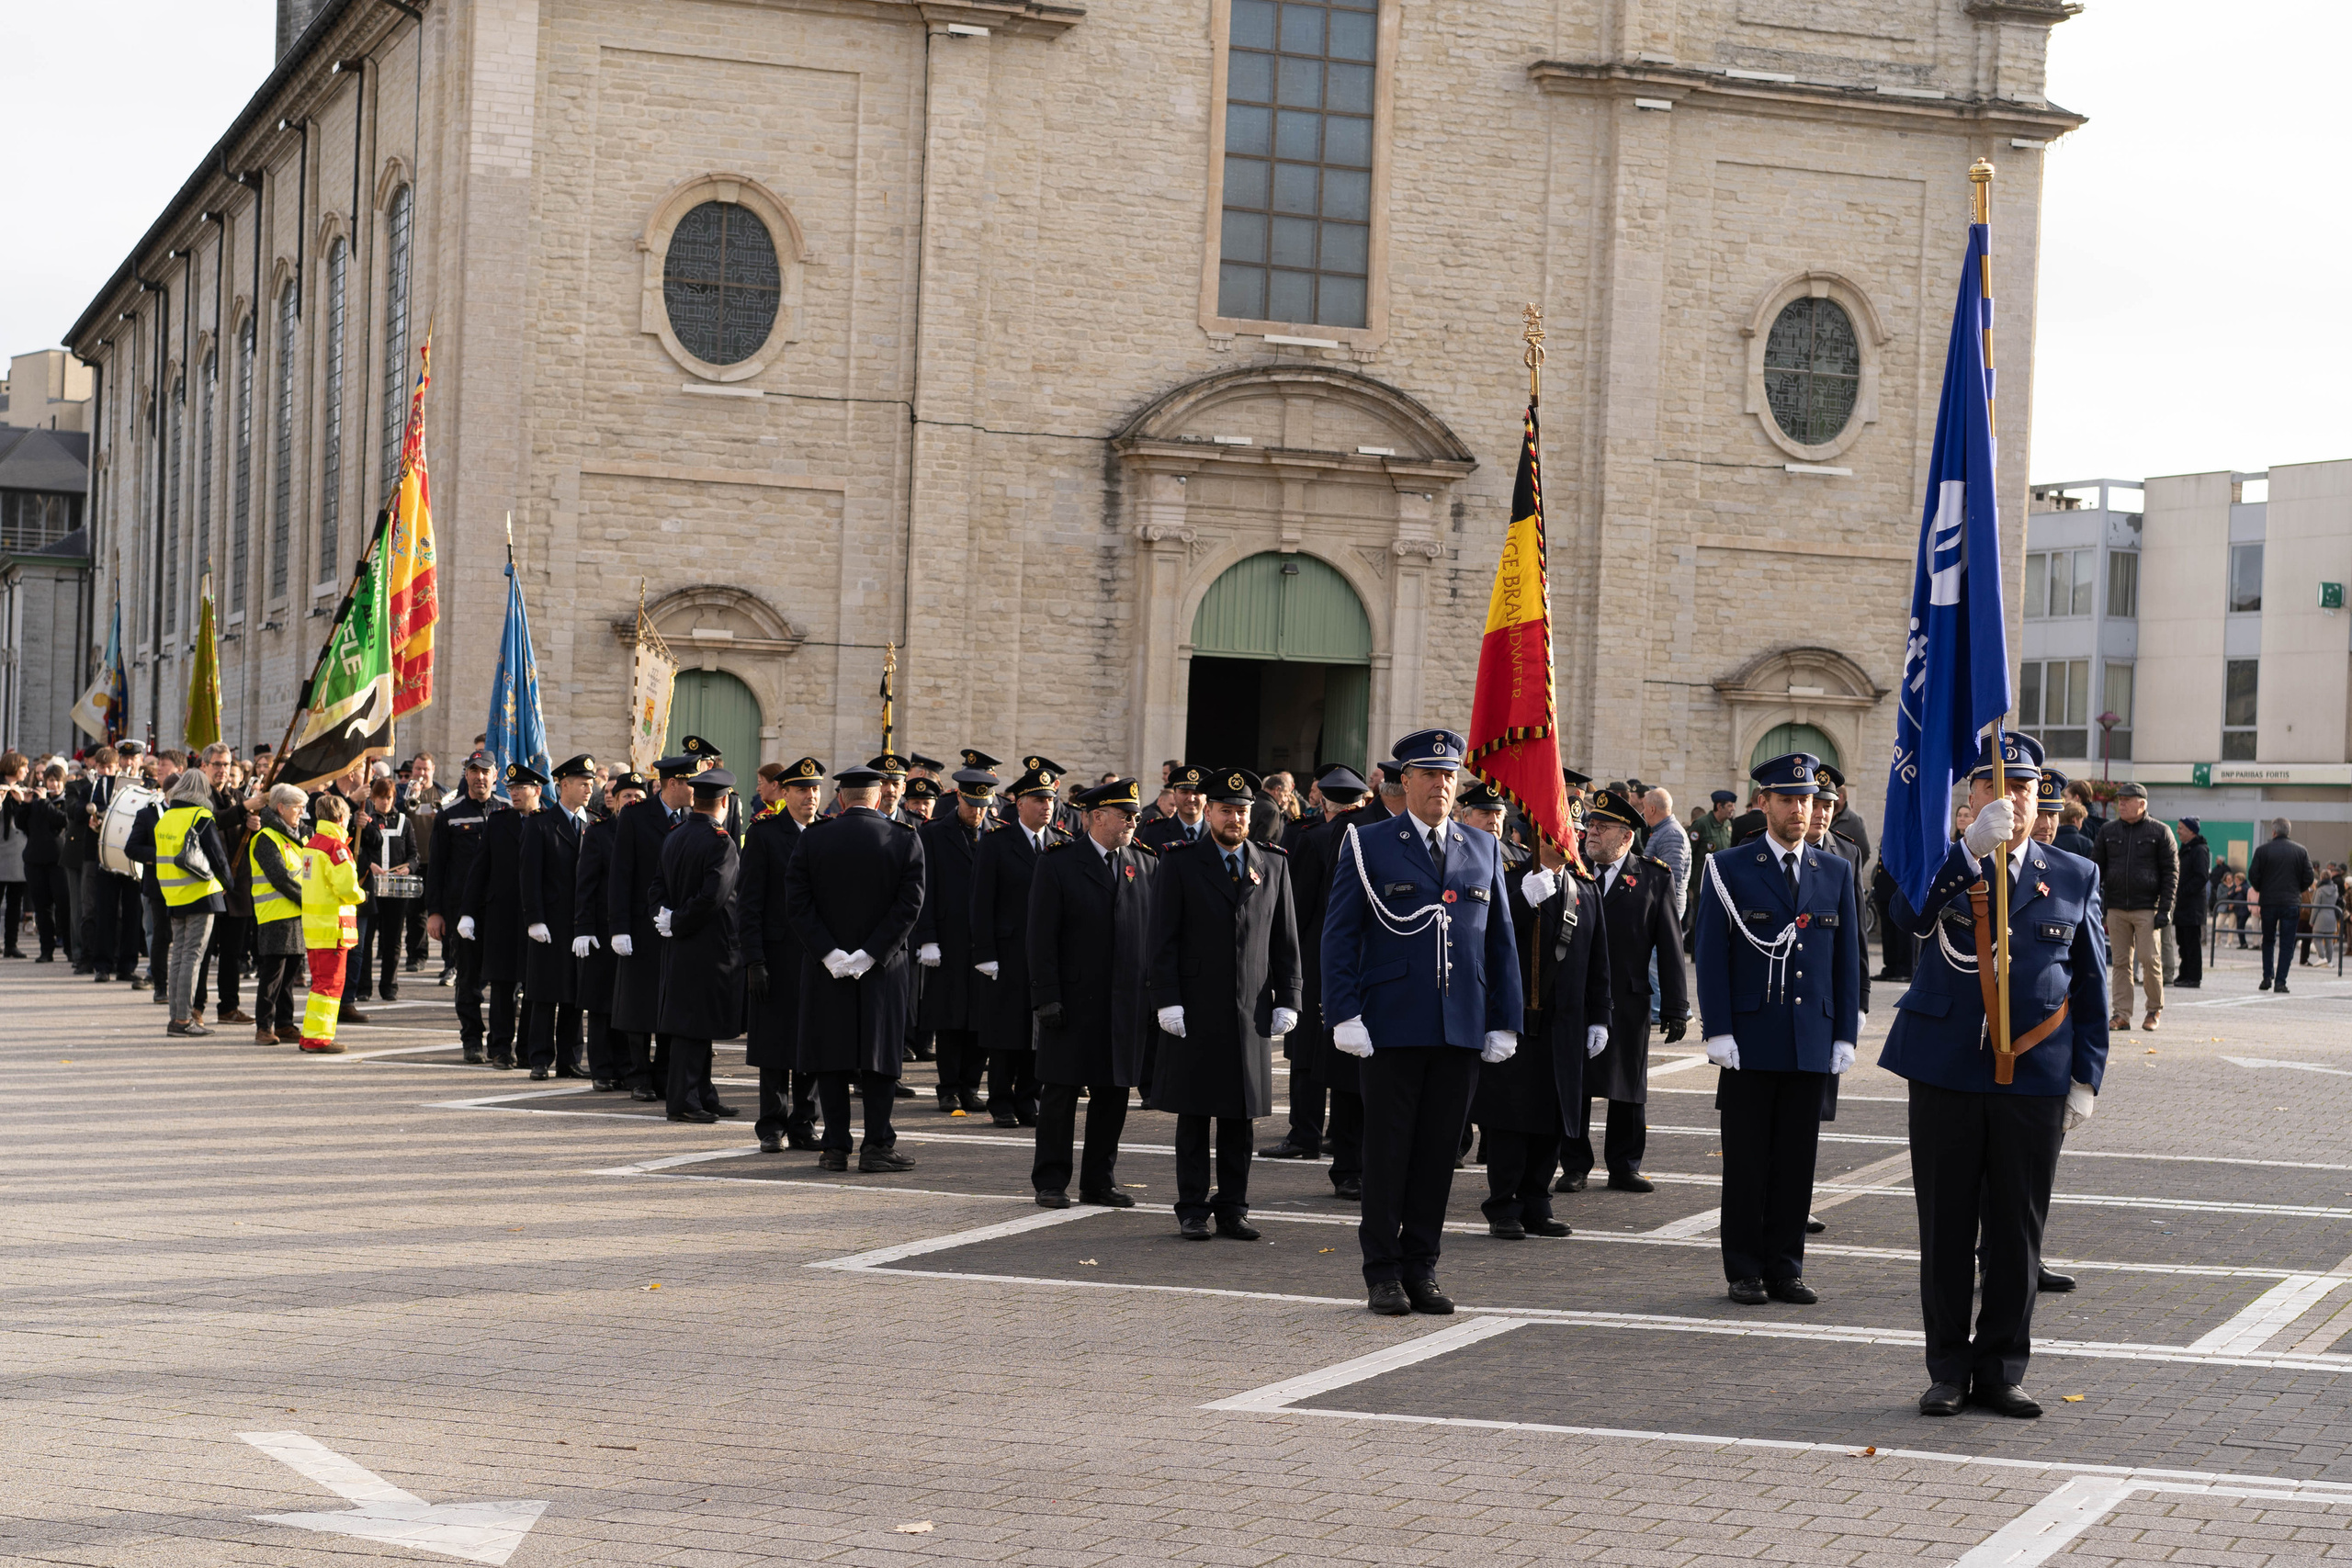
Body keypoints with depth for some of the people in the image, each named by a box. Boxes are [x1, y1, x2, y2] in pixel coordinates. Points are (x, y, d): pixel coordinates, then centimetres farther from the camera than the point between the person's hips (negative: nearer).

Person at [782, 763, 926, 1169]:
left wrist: (830, 953, -9)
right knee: (880, 1055, 5)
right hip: (884, 970, 0)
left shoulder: (812, 839, -2)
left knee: (831, 1059, 6)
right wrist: (870, 954, -10)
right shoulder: (905, 840, -3)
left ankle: (836, 1147, 8)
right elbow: (909, 904, -9)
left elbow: (796, 903, -7)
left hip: (825, 969, 1)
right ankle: (877, 1146, 2)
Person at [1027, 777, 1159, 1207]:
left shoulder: (1147, 865, 9)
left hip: (1127, 1005, 4)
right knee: (1060, 1094, 1)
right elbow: (1041, 937, -5)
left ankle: (1100, 1183, 17)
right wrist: (1047, 997, -12)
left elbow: (1156, 931, 10)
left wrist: (1157, 994, 3)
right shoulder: (1058, 864, -2)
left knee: (1113, 1094, 8)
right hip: (1073, 1002, -4)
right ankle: (1051, 1183, 10)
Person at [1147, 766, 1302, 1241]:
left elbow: (1285, 940, 11)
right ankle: (1192, 1211, 8)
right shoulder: (1180, 864, 1)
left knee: (1241, 1117, 6)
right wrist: (1167, 1001, -10)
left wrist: (1286, 1001, 4)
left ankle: (1233, 1210, 13)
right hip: (1195, 1011, -2)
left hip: (1251, 1013, 2)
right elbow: (1163, 940, -2)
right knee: (1194, 1117, 2)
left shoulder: (1273, 864, 9)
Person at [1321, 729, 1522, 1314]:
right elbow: (1339, 935, -1)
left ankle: (1421, 1268, 15)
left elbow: (1501, 942, 14)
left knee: (1440, 1151, 7)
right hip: (1391, 1028, -3)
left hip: (1461, 1030, 3)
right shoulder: (1366, 845, 1)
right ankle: (1383, 1272, 9)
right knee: (1388, 1150, 1)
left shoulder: (1484, 850, 12)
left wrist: (1505, 1022, 8)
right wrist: (1345, 1016, -10)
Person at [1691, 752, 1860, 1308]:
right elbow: (1712, 956, -3)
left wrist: (1845, 1035, 4)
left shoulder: (1836, 873, 10)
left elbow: (1847, 960, 11)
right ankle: (1745, 1272, 9)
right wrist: (1717, 1032, -10)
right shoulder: (1729, 869, 0)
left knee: (1796, 1162, 6)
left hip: (1813, 1044, 3)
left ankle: (1785, 1269, 14)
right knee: (1746, 1162, 2)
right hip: (1750, 1042, -3)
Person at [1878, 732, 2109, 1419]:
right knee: (1946, 1229, 5)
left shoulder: (2075, 877, 8)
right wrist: (1972, 848, -28)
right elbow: (1907, 913, -19)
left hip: (2034, 1079, 1)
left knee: (2017, 1233, 5)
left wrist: (2086, 1078, 5)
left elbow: (2091, 983, 10)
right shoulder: (1943, 864, 3)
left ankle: (2002, 1370, 15)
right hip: (1946, 1074, -1)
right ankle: (1949, 1370, 15)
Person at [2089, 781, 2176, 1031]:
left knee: (2149, 959, -6)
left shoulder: (2160, 832, 1)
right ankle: (2121, 1014, 5)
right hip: (2116, 908, 3)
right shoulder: (2108, 832, 11)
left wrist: (2165, 909, -7)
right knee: (2121, 962, 2)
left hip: (2147, 908, -3)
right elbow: (2096, 867, 13)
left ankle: (2155, 1010, 11)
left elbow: (2171, 872, 0)